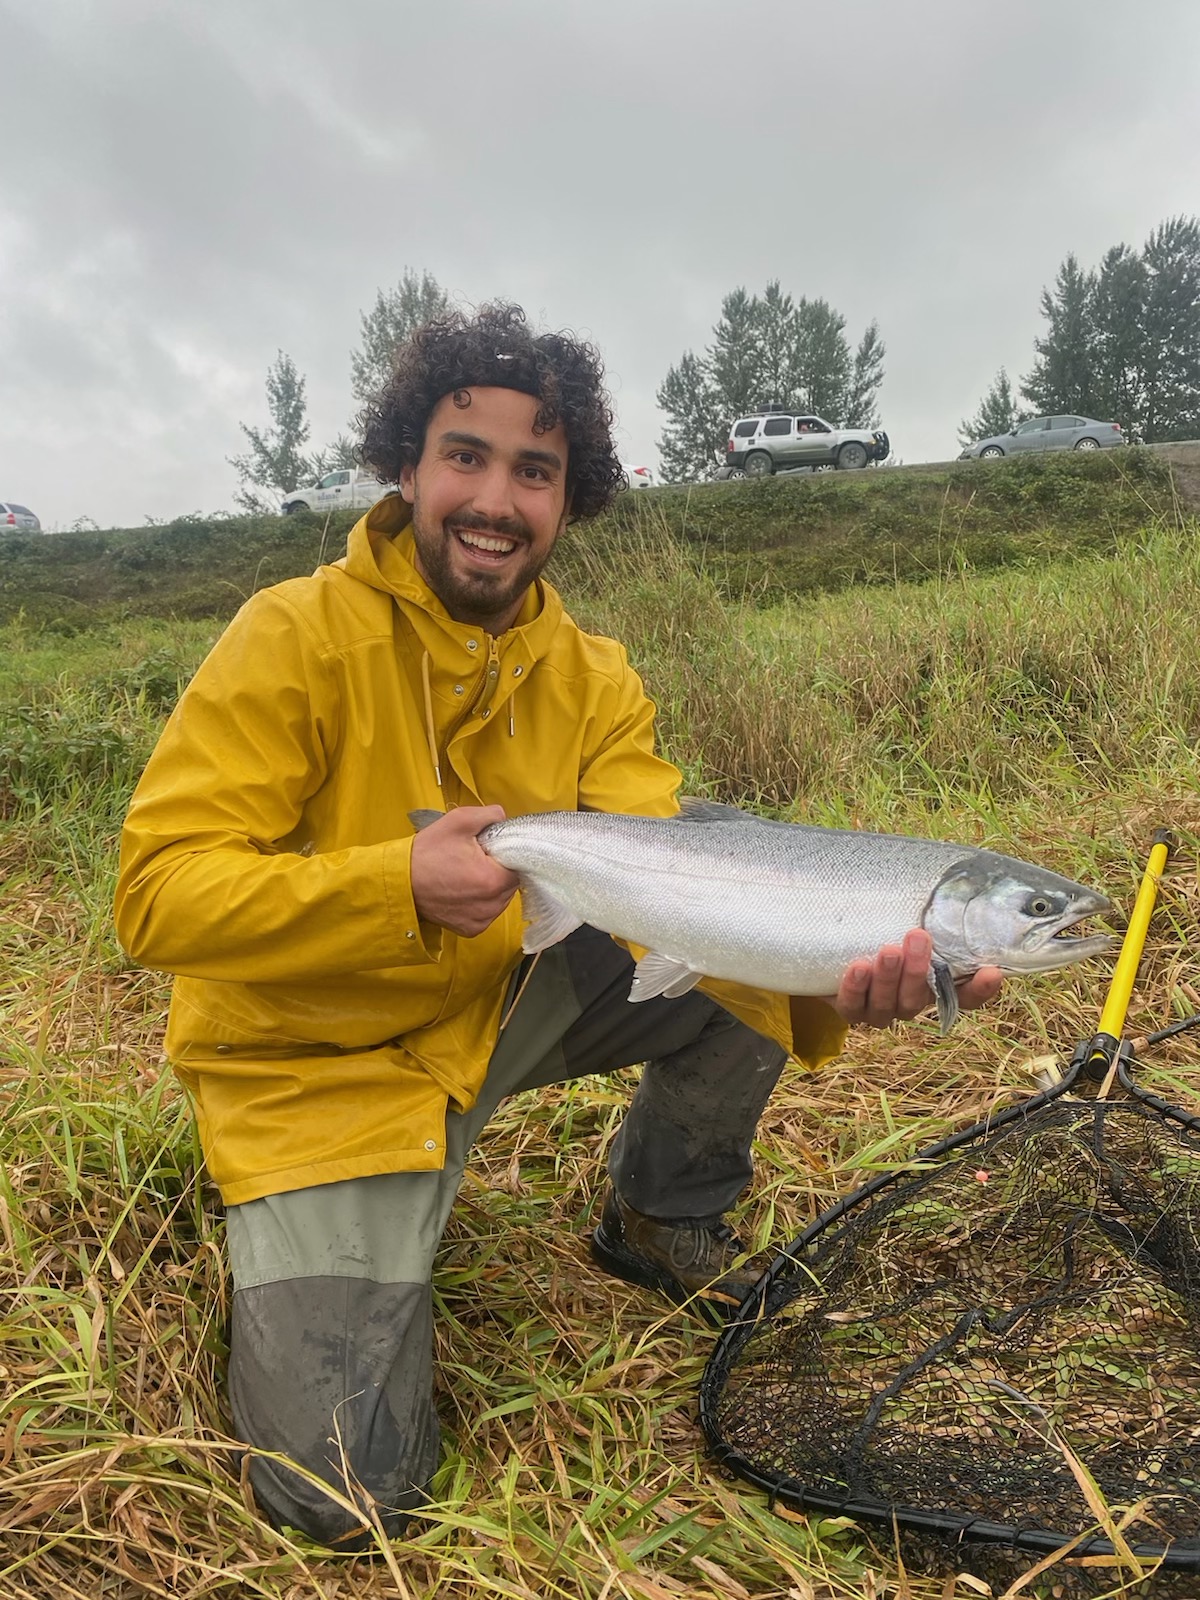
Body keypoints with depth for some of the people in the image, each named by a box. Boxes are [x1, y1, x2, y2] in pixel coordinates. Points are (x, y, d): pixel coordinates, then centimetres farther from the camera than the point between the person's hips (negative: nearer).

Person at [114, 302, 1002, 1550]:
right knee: (344, 1491, -12)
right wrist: (397, 886, -38)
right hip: (317, 1062, -4)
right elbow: (158, 893, -23)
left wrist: (823, 985, -36)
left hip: (509, 1000, 5)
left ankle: (661, 1217, 14)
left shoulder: (594, 680, -5)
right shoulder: (297, 637, -18)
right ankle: (288, 1256, 20)